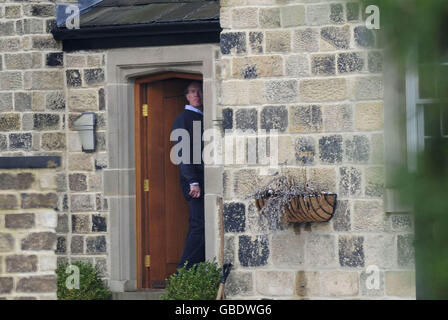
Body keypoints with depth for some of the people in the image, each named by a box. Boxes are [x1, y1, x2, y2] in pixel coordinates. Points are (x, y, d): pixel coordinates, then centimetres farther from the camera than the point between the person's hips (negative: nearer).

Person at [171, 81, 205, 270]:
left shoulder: (203, 118, 21)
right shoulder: (183, 119, -2)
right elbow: (182, 153, -10)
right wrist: (193, 182, -18)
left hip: (206, 178, 8)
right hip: (193, 178, -8)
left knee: (198, 226, 6)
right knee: (200, 224, -14)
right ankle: (184, 272, -12)